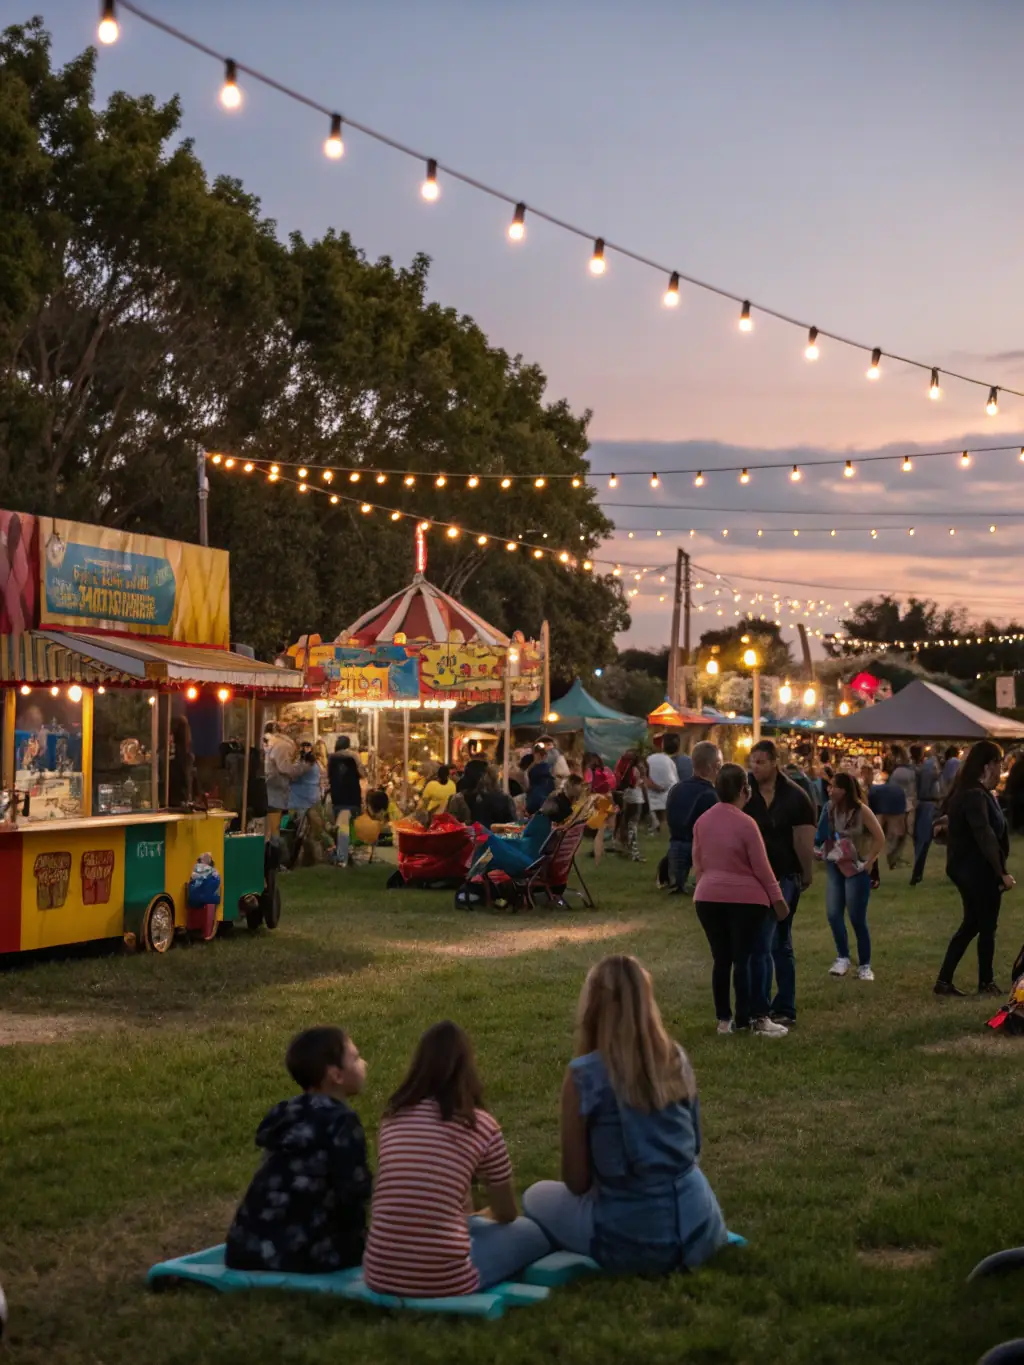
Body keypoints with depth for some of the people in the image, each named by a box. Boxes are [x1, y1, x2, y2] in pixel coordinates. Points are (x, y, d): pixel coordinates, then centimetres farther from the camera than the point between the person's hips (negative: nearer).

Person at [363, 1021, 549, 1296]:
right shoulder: (481, 1125, -2)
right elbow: (507, 1215, 14)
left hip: (380, 1275, 5)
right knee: (530, 1233, 23)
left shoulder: (392, 1117, 9)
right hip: (444, 1281, -5)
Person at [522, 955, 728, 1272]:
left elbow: (576, 1181, -6)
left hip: (632, 1242, -4)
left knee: (536, 1197, 24)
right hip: (698, 1231, 4)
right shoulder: (677, 1059, 0)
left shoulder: (584, 1074, -14)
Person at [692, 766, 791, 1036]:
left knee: (721, 960, 10)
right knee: (745, 959, -1)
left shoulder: (702, 821, 4)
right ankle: (757, 1020, 3)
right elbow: (761, 867, -10)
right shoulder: (745, 824, -14)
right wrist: (777, 898, 0)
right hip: (745, 899, -5)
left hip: (708, 898, 5)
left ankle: (724, 1020, 13)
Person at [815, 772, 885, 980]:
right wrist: (823, 852, -5)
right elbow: (822, 835, 10)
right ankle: (842, 958, 12)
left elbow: (880, 839, -12)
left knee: (857, 918, -1)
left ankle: (864, 965, 12)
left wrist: (868, 863, -12)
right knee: (833, 914, -3)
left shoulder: (861, 811, -15)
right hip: (834, 867, 4)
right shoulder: (830, 808, -2)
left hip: (856, 869, -4)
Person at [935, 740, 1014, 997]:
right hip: (978, 870, -10)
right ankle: (986, 983, 16)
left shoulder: (972, 793, 12)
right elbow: (985, 837, -27)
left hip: (970, 869, 10)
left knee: (971, 924, 15)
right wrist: (1002, 872, -27)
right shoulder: (975, 796, -21)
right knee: (987, 926, 4)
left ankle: (944, 980, 13)